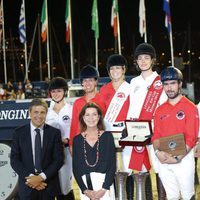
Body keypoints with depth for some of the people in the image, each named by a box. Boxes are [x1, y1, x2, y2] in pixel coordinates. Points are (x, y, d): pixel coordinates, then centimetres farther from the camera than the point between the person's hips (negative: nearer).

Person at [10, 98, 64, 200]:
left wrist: (41, 177, -14)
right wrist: (30, 176, -14)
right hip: (27, 185, 0)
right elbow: (14, 160, -2)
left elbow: (59, 159, -3)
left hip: (48, 185, 0)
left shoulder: (54, 133, 1)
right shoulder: (19, 133, 1)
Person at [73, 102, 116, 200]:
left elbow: (112, 165, 0)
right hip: (85, 185, 1)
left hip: (104, 184, -1)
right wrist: (85, 190, -7)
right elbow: (75, 168, 4)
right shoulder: (77, 139, 7)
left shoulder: (107, 136, 4)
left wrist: (104, 189, -10)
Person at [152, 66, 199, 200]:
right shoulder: (160, 110, 11)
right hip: (163, 160, 5)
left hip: (184, 158, -4)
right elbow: (156, 135, 9)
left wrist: (178, 158, -19)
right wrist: (158, 151, -11)